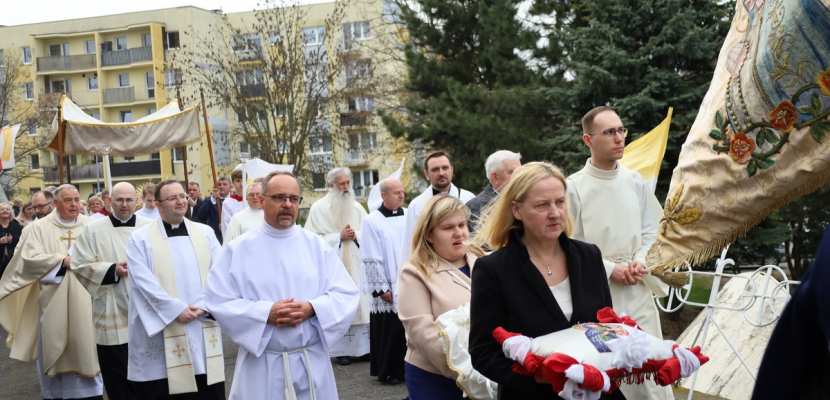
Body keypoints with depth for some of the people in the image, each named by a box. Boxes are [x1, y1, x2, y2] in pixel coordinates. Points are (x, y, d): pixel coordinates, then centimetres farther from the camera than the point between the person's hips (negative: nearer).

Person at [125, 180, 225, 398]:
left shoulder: (205, 233, 10)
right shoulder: (140, 238, 0)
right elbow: (145, 282, -9)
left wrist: (204, 305, -10)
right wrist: (176, 309, -15)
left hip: (204, 330, 3)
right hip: (162, 331, -3)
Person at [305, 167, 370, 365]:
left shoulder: (357, 207, 12)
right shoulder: (319, 208, -2)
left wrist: (356, 236, -9)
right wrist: (339, 237, -12)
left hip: (356, 265, 4)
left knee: (359, 304, 2)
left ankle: (360, 346, 9)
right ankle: (340, 349, 2)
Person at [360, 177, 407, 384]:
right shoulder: (372, 221, -6)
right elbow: (372, 260, -7)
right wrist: (383, 288, -9)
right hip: (388, 292, -4)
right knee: (389, 332, 3)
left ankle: (406, 369, 20)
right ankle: (387, 372, 16)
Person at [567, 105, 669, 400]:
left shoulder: (636, 183, 5)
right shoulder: (574, 187, -9)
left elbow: (652, 230, 11)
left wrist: (640, 262, -6)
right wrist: (609, 269, -13)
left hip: (638, 290, 4)